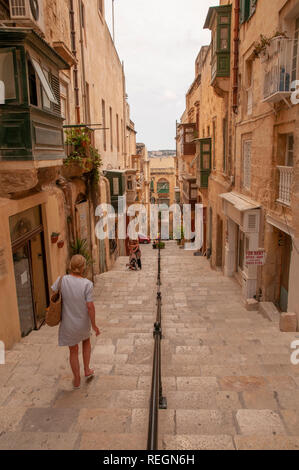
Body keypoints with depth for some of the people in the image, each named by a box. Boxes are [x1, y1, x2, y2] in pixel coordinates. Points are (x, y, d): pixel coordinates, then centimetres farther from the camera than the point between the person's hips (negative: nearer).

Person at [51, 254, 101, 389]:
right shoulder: (87, 284, -23)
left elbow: (52, 292, 0)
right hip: (84, 322, -1)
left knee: (73, 351, 22)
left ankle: (77, 380, 36)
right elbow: (90, 306, -21)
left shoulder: (63, 280, -17)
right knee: (86, 340, 33)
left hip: (68, 324, 1)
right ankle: (87, 370, 36)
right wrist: (94, 325, -9)